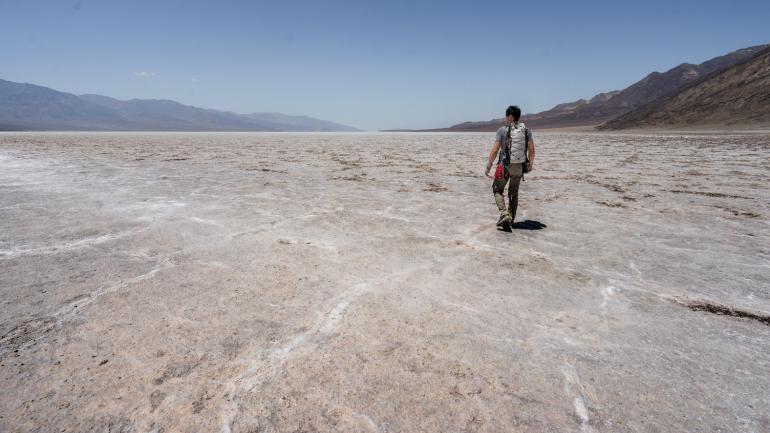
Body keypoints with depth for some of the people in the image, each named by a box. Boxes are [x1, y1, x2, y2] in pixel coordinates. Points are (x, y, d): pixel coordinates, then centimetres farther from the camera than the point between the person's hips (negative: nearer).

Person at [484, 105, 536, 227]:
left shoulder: (503, 130, -11)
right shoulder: (526, 130, 2)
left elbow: (494, 151, -13)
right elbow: (532, 150, 5)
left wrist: (488, 167, -7)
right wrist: (530, 164, 21)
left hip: (504, 166, -4)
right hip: (519, 167, 4)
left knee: (497, 190, 13)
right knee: (514, 193, 17)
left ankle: (504, 214, -7)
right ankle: (510, 220, 23)